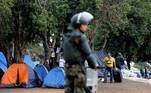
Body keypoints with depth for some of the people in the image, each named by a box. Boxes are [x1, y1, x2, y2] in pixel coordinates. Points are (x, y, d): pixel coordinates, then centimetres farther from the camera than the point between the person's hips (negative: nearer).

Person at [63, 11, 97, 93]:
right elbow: (88, 53, -13)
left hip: (68, 66, 8)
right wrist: (94, 64, 2)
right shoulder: (80, 37, -16)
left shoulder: (67, 36, 8)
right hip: (78, 68, -8)